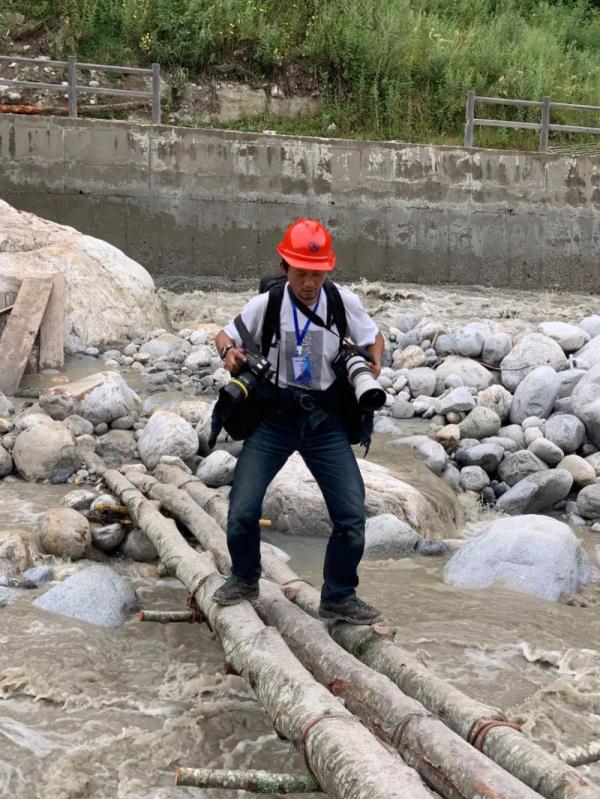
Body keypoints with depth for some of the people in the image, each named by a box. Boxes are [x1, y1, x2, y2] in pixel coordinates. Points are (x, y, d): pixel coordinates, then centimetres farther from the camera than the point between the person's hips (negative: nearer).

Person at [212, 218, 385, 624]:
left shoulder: (344, 302, -6)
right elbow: (225, 334, 7)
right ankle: (244, 579, 23)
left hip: (326, 422, 1)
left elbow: (373, 336, 12)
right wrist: (228, 351, -16)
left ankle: (339, 598, 20)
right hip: (274, 418, -1)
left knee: (352, 515, -2)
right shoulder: (266, 304, -9)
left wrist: (374, 361, -9)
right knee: (242, 510, -7)